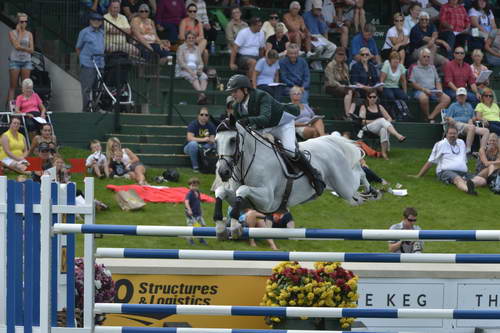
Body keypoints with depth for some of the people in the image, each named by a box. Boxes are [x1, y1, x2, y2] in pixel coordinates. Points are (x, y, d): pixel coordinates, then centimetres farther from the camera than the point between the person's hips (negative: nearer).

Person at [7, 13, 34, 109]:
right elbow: (16, 46, -15)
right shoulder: (12, 33, -1)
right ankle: (10, 105, -7)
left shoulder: (29, 34, 8)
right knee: (13, 86, -5)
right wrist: (20, 32, -9)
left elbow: (31, 50, 1)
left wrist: (21, 47, -16)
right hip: (15, 60, -3)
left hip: (26, 60, 3)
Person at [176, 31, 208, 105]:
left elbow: (200, 63, 13)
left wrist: (200, 69, -11)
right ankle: (201, 94, -58)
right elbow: (181, 63, -9)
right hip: (183, 71, -5)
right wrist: (190, 71, -22)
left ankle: (203, 92, -51)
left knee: (204, 76, -28)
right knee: (193, 77, -36)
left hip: (195, 70, 5)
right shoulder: (181, 48, 3)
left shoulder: (197, 49, 18)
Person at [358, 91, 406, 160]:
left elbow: (389, 118, 19)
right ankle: (397, 135, -52)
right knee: (382, 120, -33)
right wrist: (376, 121, -9)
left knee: (383, 129, -38)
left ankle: (384, 152, -48)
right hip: (368, 128, -3)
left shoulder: (379, 107, 24)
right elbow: (362, 121, -1)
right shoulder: (364, 107, 13)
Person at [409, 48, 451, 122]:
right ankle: (426, 117, -20)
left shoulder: (432, 68, 24)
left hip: (433, 90, 5)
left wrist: (439, 90, 1)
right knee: (424, 98, -41)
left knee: (446, 99, -20)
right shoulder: (414, 68, 6)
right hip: (420, 91, -5)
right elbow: (413, 83, -3)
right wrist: (425, 90, -14)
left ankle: (431, 117, -28)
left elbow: (438, 81, 22)